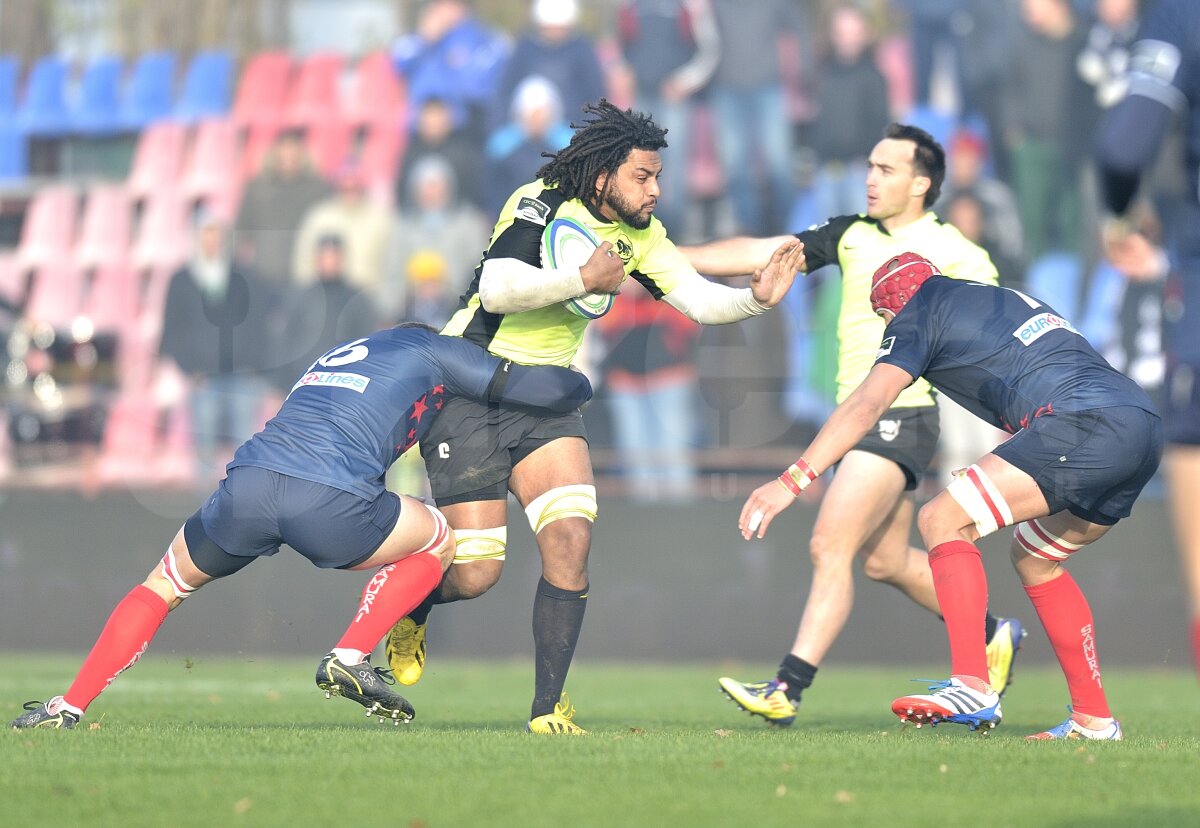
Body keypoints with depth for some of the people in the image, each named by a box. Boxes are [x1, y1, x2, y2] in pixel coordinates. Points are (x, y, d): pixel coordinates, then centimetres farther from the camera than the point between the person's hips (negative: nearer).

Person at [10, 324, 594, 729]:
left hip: (247, 485, 5)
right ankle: (349, 659, 7)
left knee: (164, 585, 28)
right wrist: (575, 387, 46)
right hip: (330, 502, -5)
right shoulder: (431, 350, 23)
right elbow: (555, 390, 23)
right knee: (437, 543, 23)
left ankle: (66, 709, 17)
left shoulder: (338, 354, 39)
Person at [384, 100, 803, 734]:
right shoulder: (541, 205, -17)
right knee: (475, 574, -7)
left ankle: (548, 707, -7)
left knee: (570, 539, -15)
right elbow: (497, 288, -30)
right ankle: (407, 611, 30)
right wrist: (585, 278, -28)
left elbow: (699, 299, -1)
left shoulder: (638, 234, 3)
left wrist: (757, 298, -19)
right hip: (470, 390, -6)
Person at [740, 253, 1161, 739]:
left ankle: (972, 688, -19)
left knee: (943, 521, -7)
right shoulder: (1009, 300, 32)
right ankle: (1094, 720, 23)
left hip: (1082, 425, -8)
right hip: (1144, 429, 8)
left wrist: (790, 482, -5)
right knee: (1034, 559, 25)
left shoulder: (919, 313, 10)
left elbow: (866, 405, 0)